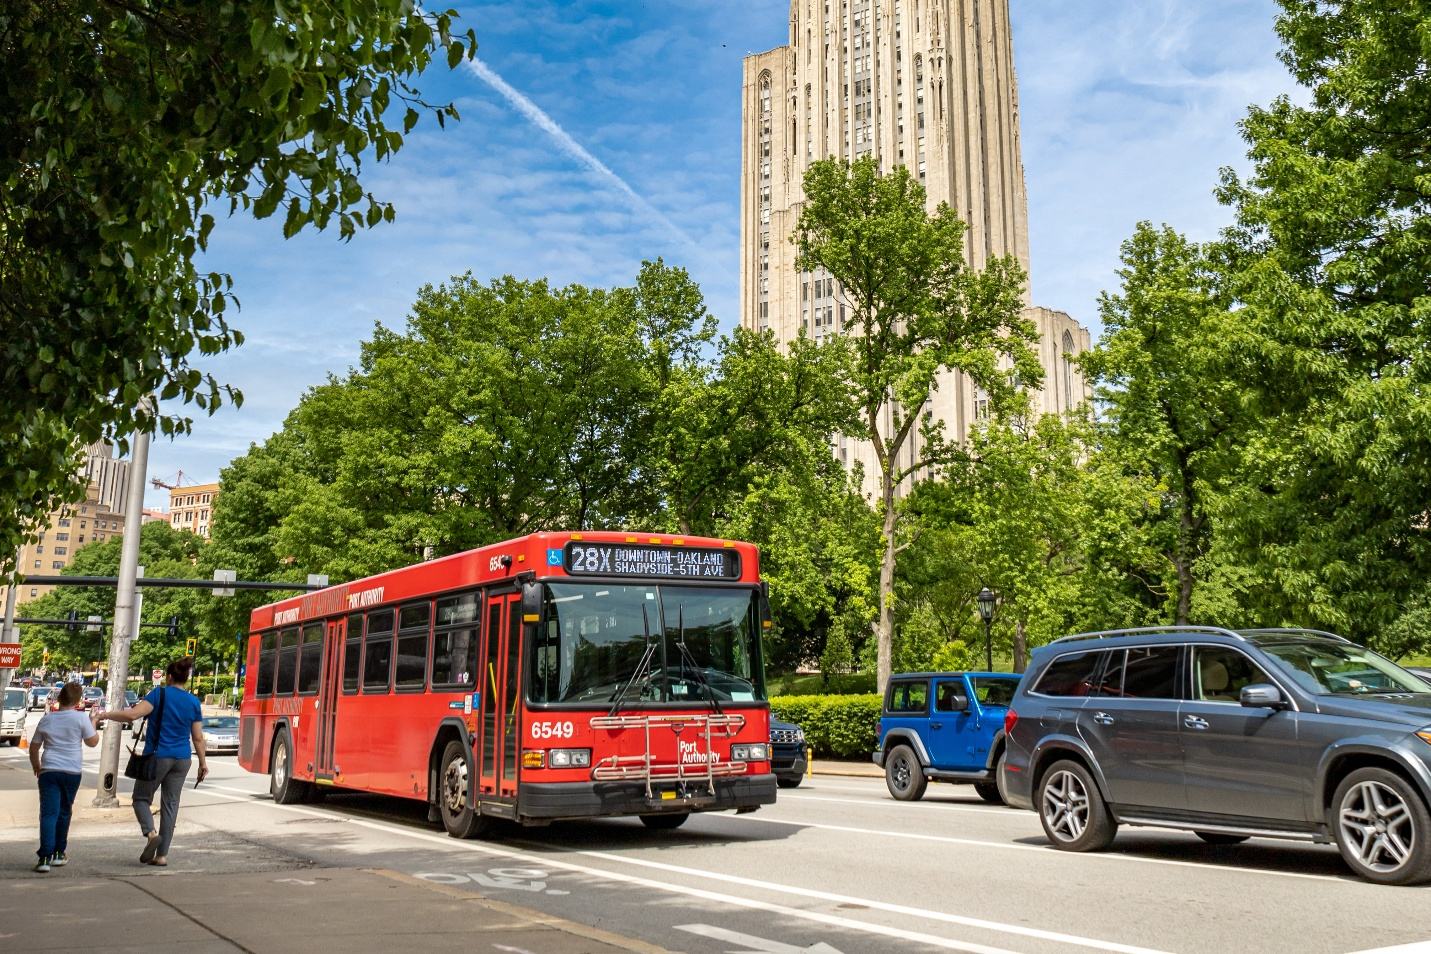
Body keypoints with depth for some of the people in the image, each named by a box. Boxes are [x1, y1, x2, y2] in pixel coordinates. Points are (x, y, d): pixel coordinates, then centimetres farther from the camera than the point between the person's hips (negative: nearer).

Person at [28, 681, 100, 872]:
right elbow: (92, 742, 1)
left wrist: (36, 766, 28)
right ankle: (58, 853, 23)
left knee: (48, 813, -4)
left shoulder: (47, 719, 5)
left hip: (48, 771, 1)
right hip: (72, 771, 0)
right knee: (64, 812, 15)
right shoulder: (81, 718, -5)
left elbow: (34, 747, 13)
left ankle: (45, 857, -16)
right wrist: (93, 724, 16)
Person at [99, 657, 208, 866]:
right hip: (182, 760, 4)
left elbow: (133, 714, -19)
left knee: (141, 798, 12)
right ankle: (162, 855, 7)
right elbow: (198, 738, 5)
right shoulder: (194, 702, 4)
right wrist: (203, 763, 13)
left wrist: (106, 715, -7)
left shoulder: (160, 694, -7)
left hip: (158, 757, -4)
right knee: (170, 804, 8)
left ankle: (151, 832, -15)